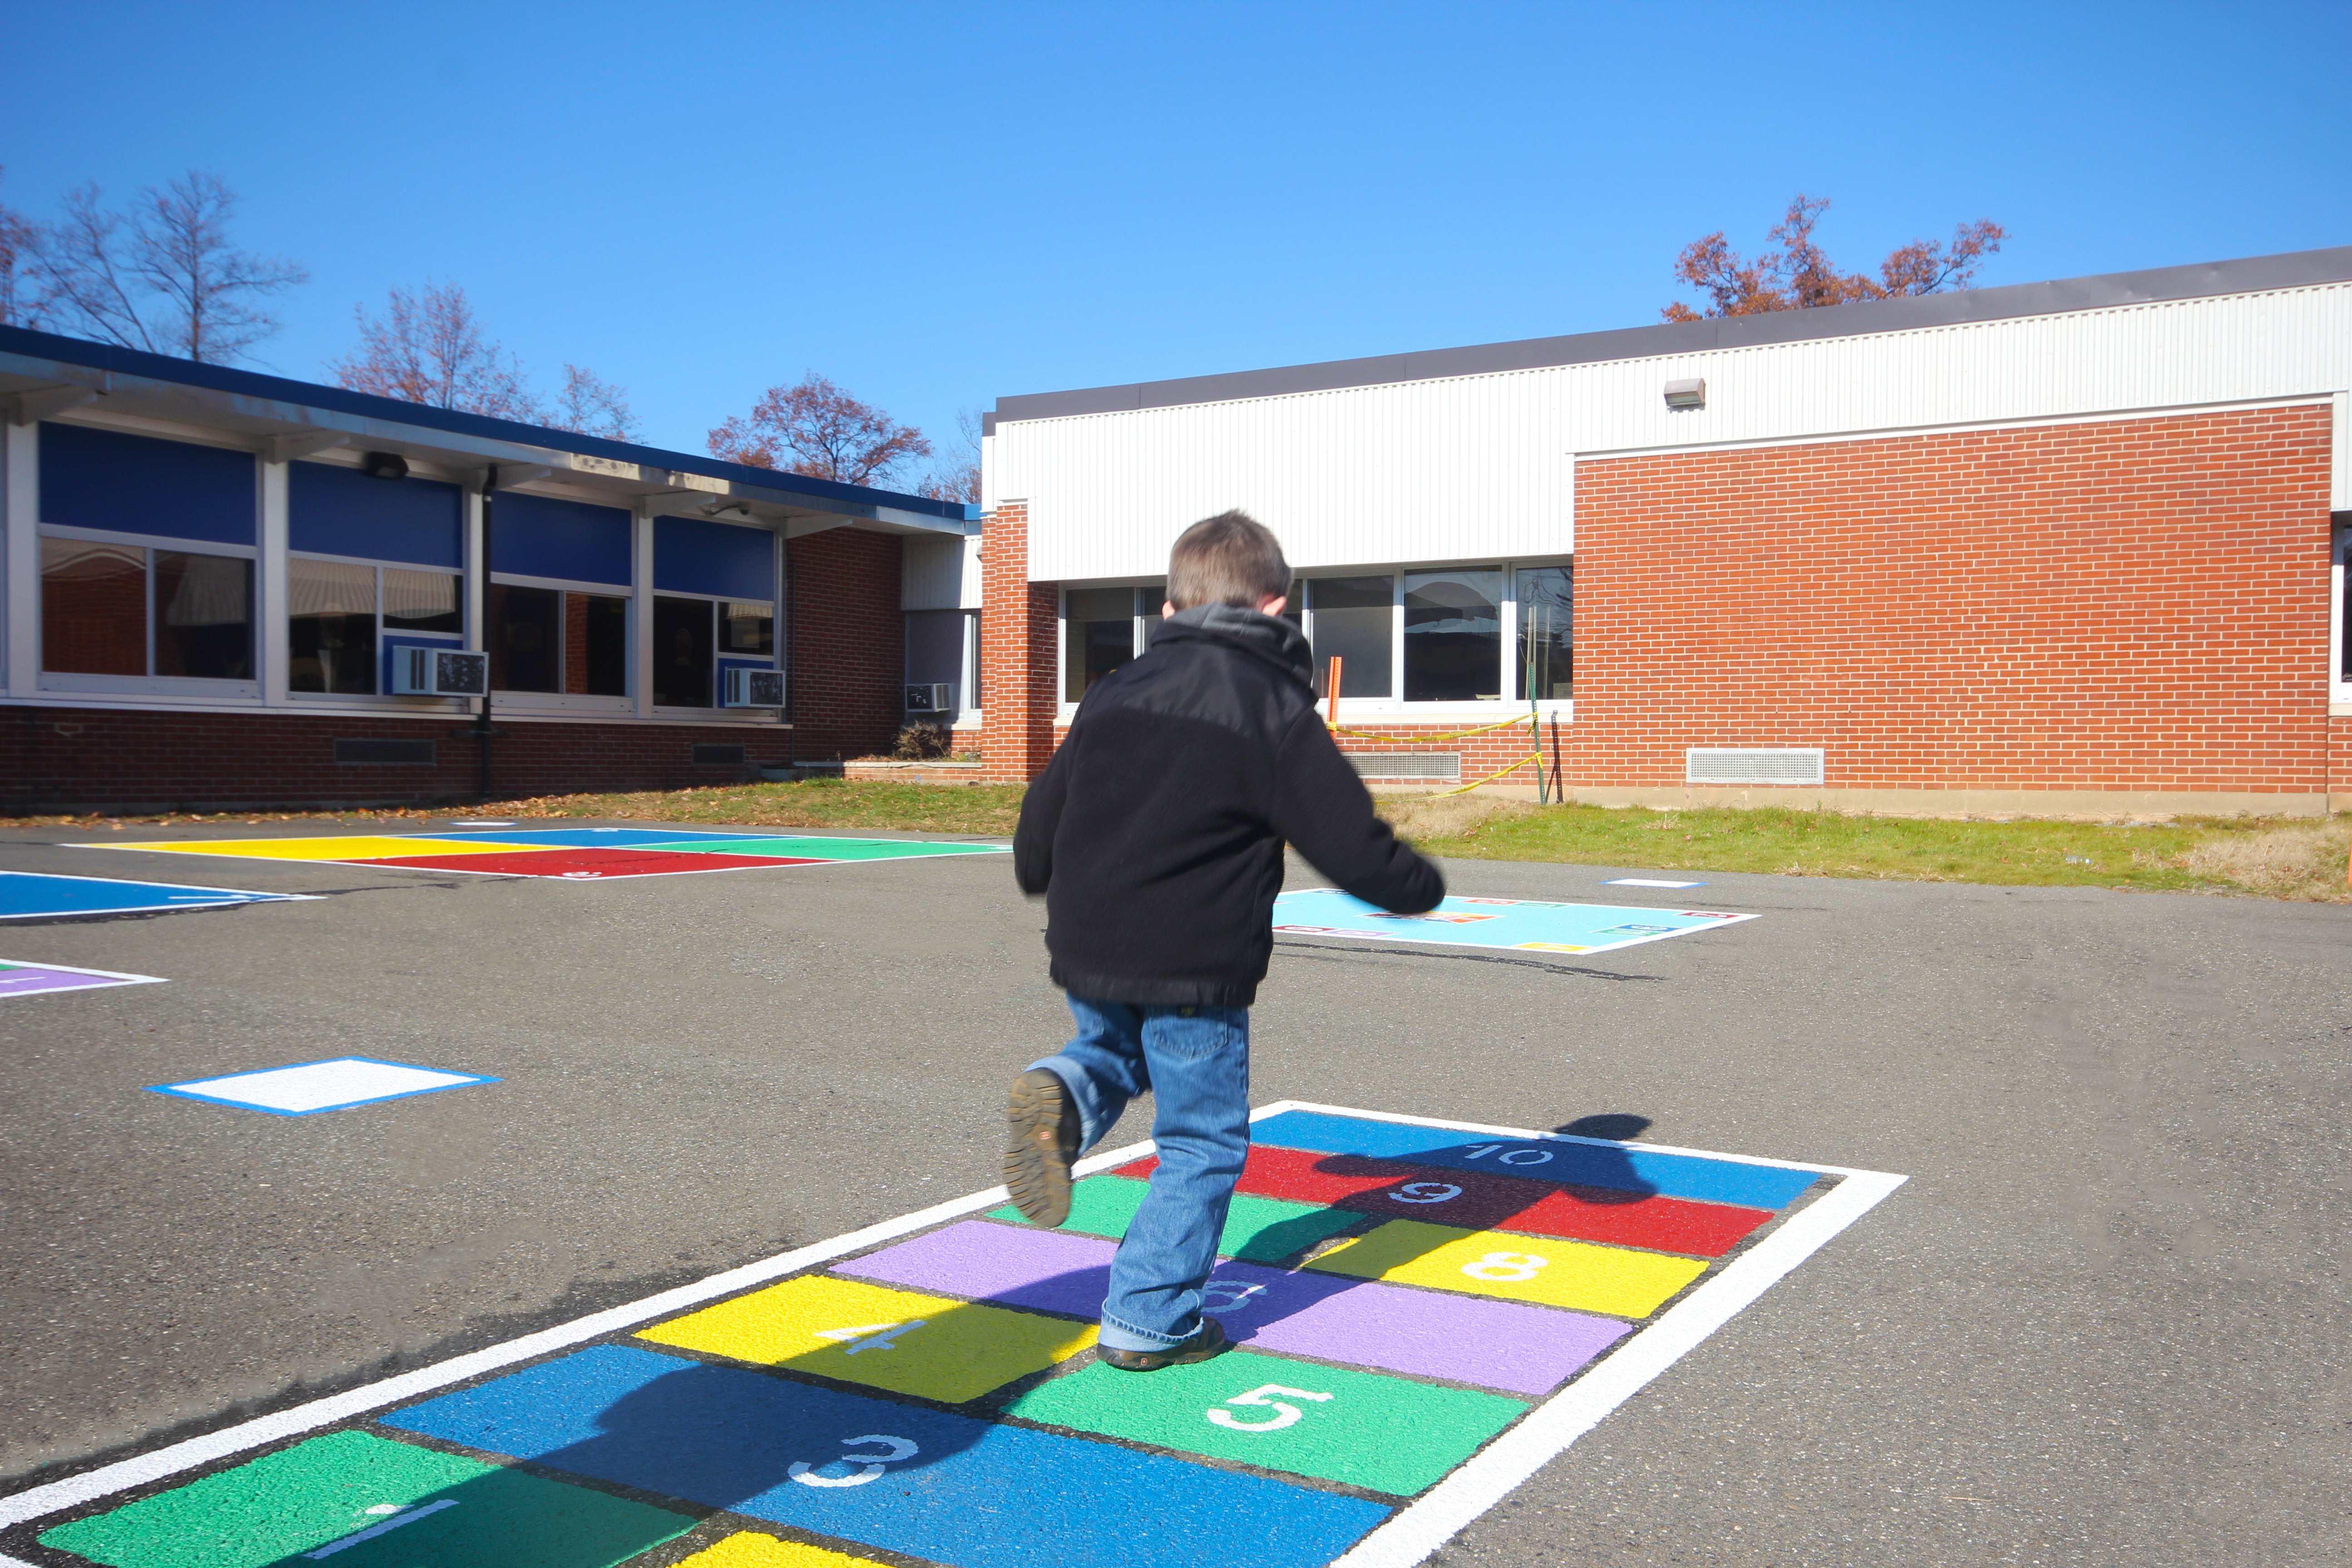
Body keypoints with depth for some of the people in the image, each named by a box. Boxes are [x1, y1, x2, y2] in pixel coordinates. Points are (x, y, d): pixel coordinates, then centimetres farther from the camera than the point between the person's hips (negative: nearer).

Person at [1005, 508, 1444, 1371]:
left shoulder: (1113, 694, 10)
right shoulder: (1277, 712, -7)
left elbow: (1036, 832, 15)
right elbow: (1356, 849, -10)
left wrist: (1052, 887, 38)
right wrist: (1422, 887, 11)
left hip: (1087, 955, 5)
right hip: (1195, 968, -5)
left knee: (1117, 1050, 32)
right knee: (1201, 1143, 10)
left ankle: (1066, 1093, -1)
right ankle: (1149, 1322, 15)